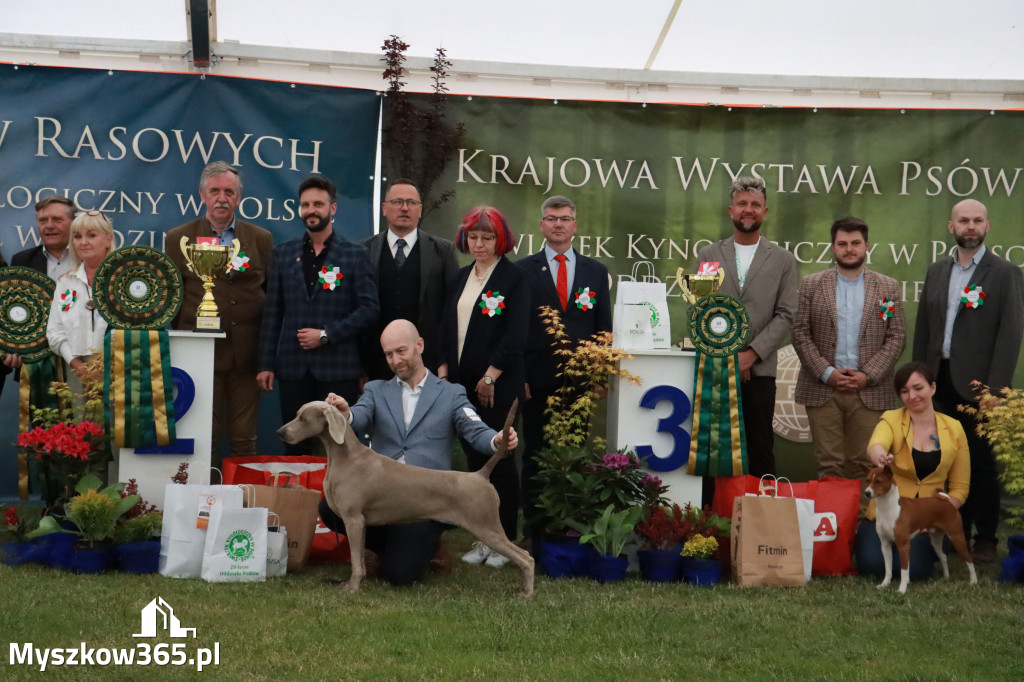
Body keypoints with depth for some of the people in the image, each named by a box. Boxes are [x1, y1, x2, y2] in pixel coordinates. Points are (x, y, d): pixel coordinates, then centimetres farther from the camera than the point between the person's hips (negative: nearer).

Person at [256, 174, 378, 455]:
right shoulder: (284, 253, 12)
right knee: (295, 449, 4)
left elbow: (369, 308, -2)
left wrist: (326, 335, -10)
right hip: (293, 367, 3)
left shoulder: (355, 254, 3)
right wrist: (266, 364, 5)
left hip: (338, 368, -2)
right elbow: (272, 312, 11)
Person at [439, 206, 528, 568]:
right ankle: (482, 538, 15)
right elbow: (447, 328, 16)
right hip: (463, 384, 6)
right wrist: (444, 369, 5)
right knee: (475, 460, 8)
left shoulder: (514, 278, -5)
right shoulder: (461, 277, 15)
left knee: (499, 460, 0)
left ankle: (505, 541, 8)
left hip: (498, 386, -6)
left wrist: (489, 377, -14)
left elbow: (515, 336, -11)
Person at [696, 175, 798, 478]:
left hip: (759, 371, -1)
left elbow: (785, 315, 2)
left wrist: (751, 354, -9)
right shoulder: (708, 255, 12)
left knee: (760, 450, -1)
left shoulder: (783, 260, 10)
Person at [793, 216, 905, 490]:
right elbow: (800, 334, 3)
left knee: (864, 464, 1)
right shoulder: (811, 285, 8)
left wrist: (868, 375, -7)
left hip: (870, 392, 0)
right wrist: (826, 372, -8)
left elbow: (897, 337, 5)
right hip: (822, 389, 0)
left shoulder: (888, 287, 9)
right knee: (829, 465, -1)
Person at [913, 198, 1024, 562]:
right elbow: (923, 328, 15)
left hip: (978, 384, -4)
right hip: (941, 382, 4)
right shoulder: (936, 272, 13)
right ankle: (956, 532, 16)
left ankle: (985, 539, 9)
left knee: (982, 463, 1)